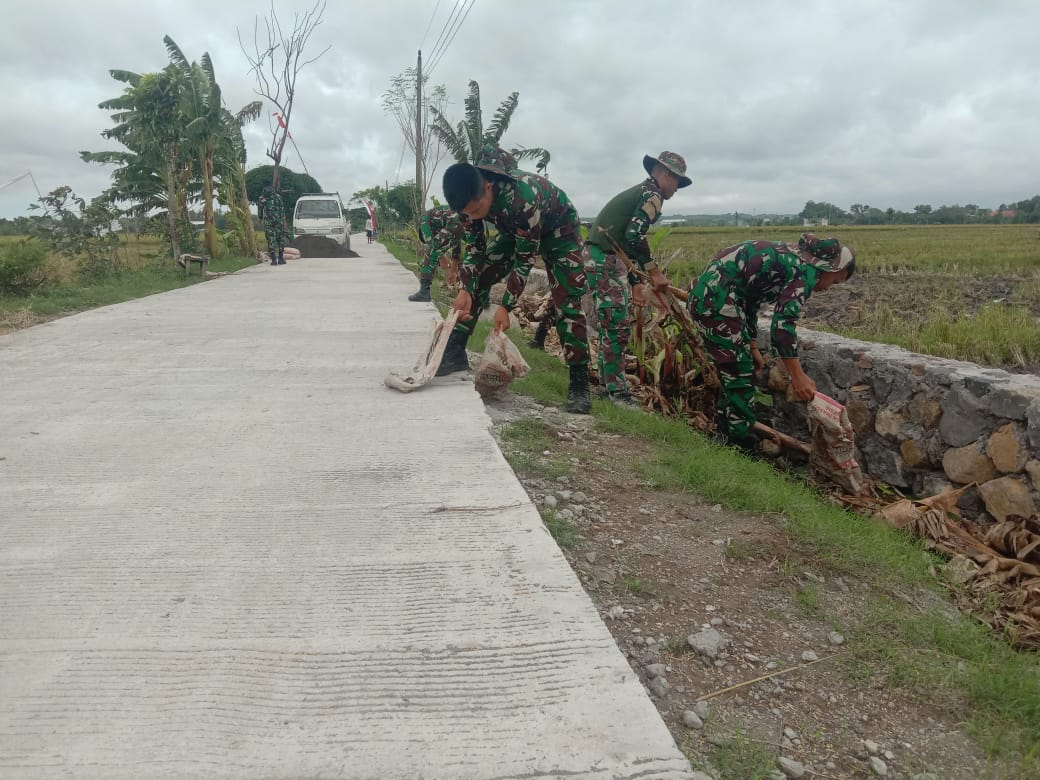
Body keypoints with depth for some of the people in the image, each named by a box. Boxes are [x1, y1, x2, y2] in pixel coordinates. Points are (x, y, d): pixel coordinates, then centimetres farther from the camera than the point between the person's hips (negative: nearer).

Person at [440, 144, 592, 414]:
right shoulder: (472, 196, -23)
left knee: (568, 301, -16)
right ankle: (455, 351, 1)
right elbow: (474, 247, -11)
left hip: (557, 227, -6)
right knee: (477, 277, -6)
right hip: (515, 229, 6)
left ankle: (579, 382, -11)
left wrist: (506, 306, -31)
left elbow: (526, 258, -33)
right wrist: (465, 289, -25)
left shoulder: (522, 197, -43)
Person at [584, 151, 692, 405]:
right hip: (605, 262, -10)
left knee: (611, 326, 15)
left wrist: (635, 283, 23)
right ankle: (617, 392, -4)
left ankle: (607, 385, 21)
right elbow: (635, 235, -20)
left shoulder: (636, 192, 25)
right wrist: (655, 272, -15)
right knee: (618, 326, -8)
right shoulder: (653, 194, -5)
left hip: (598, 258, 10)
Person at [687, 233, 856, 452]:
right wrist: (798, 376, -16)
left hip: (706, 293, 10)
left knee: (732, 371, 19)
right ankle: (743, 448, 9)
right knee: (740, 374, 0)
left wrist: (752, 348, 31)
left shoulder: (789, 260, 22)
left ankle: (727, 438, 29)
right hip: (717, 299, -10)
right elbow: (783, 322, -18)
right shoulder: (807, 270, -6)